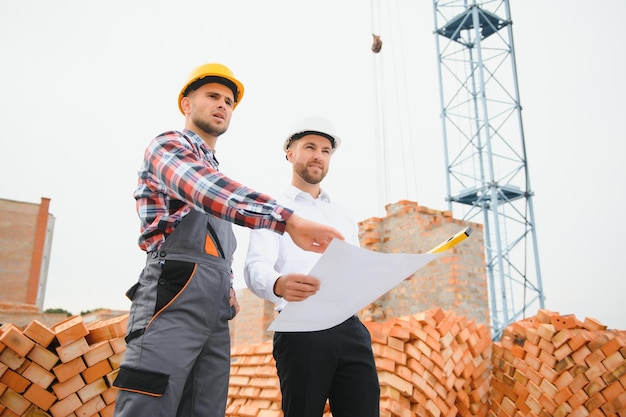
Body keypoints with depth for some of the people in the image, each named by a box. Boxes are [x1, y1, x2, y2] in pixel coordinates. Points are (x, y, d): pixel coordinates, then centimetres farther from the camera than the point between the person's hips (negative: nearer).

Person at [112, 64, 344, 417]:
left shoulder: (215, 174, 28)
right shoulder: (168, 145, 3)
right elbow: (207, 189, -21)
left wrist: (229, 287, 10)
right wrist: (289, 220, -34)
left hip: (217, 310, 8)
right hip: (175, 295, -8)